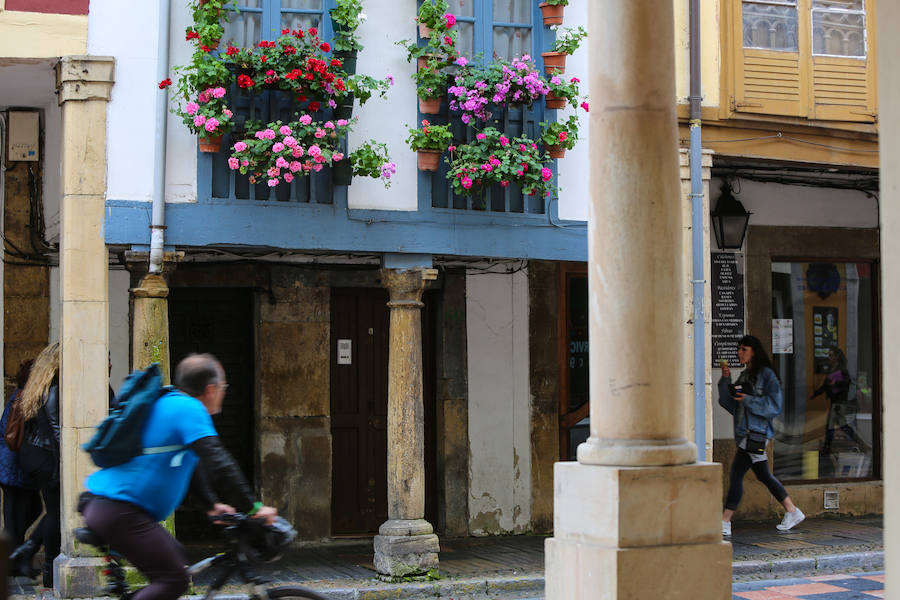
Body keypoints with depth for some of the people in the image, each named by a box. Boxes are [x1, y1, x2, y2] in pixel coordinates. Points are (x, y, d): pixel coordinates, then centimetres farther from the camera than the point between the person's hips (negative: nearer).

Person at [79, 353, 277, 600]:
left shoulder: (169, 404, 20)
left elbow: (191, 464, 29)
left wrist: (213, 503, 24)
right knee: (173, 579, -11)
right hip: (118, 512, -10)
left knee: (174, 555, 20)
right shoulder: (189, 408, -11)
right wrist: (251, 508, -15)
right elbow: (219, 464, -19)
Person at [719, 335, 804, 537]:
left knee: (737, 473, -12)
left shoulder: (766, 374, -7)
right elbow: (730, 404, 14)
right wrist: (726, 380, 3)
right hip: (745, 432, 9)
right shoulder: (744, 376, 17)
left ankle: (724, 523, -12)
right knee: (763, 475, 15)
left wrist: (748, 400, -20)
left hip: (757, 431, -9)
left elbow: (774, 404, -12)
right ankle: (792, 512, 26)